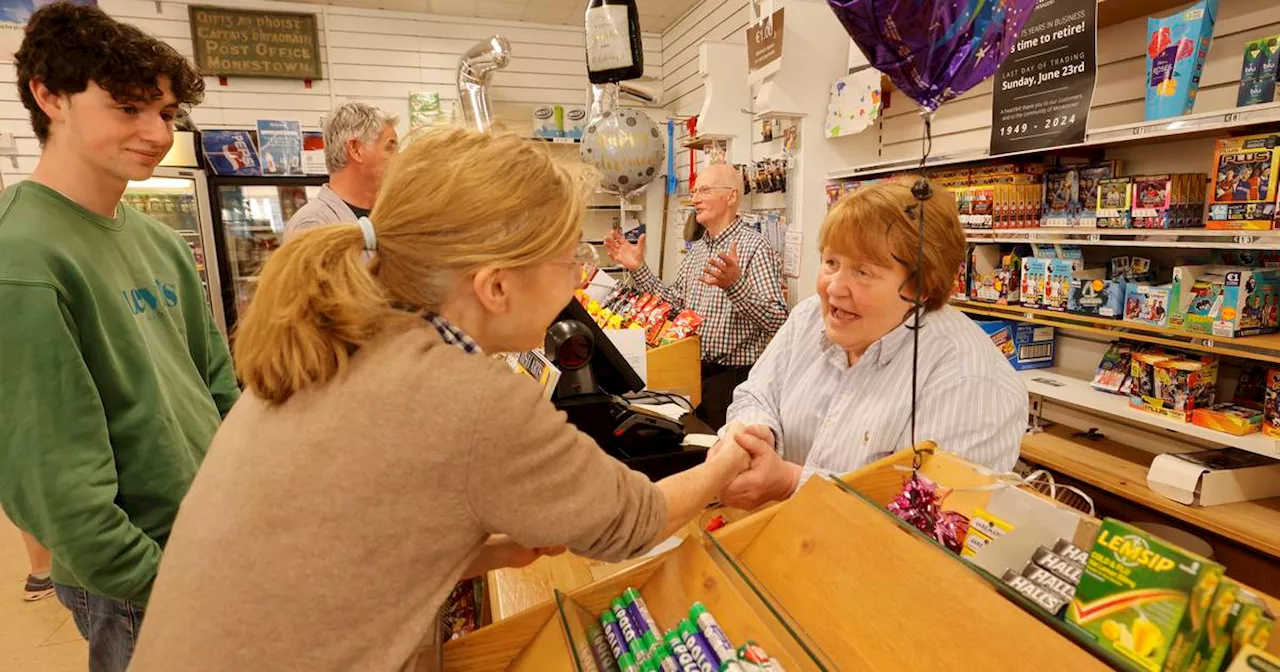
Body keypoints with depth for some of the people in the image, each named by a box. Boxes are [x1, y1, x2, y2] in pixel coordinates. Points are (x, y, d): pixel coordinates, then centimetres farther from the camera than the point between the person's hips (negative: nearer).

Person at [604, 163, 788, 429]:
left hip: (733, 376, -7)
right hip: (693, 371, 7)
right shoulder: (697, 248, 11)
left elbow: (777, 320, -23)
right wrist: (638, 269, 5)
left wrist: (736, 284, -39)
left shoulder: (754, 246, -14)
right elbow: (675, 301, 12)